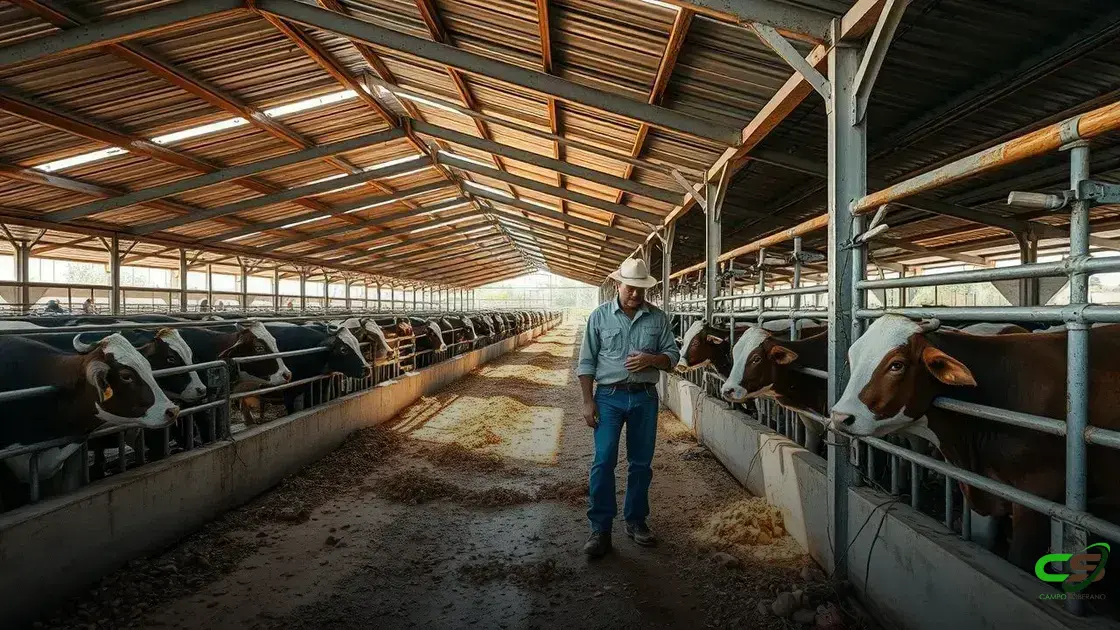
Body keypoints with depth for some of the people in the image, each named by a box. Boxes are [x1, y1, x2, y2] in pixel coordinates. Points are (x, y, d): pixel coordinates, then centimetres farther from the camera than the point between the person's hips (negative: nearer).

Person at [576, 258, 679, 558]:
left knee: (641, 463, 10)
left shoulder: (658, 317, 3)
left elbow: (672, 355, 7)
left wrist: (651, 359, -15)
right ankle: (600, 529, 3)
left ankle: (636, 521, 26)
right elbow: (586, 362, 0)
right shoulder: (600, 316, -1)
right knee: (603, 461, -6)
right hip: (609, 396, -2)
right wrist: (588, 402, -6)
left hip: (644, 397, 2)